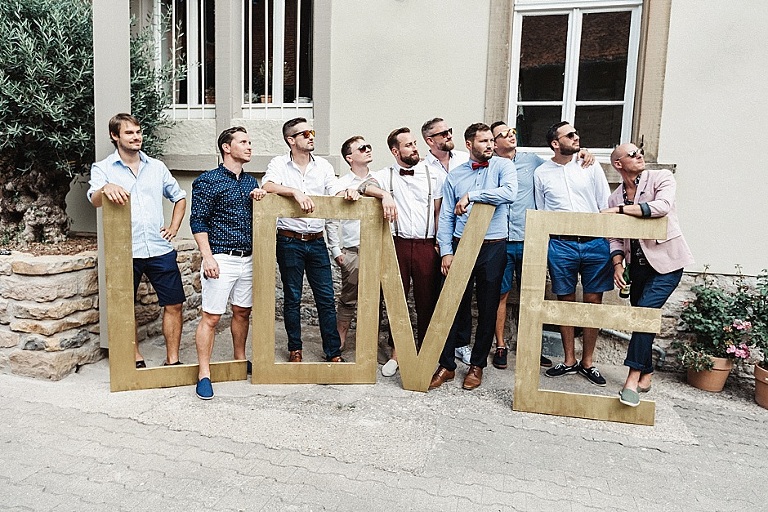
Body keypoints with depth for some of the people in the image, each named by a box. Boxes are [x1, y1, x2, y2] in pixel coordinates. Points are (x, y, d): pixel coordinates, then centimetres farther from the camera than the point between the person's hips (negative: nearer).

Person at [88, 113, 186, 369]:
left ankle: (172, 360, 15)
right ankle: (136, 360, 26)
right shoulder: (103, 168, 3)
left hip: (160, 249, 2)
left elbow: (179, 197, 23)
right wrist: (106, 188, -38)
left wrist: (174, 227, 10)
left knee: (173, 305, 2)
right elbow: (95, 200, -16)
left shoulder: (157, 166, 12)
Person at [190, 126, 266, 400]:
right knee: (211, 316, -4)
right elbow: (198, 221, -8)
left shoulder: (251, 182, 15)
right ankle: (204, 374, 5)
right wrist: (207, 256, -16)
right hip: (221, 258, -6)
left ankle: (240, 360, 31)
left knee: (242, 312, 15)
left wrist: (259, 196, 0)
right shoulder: (207, 181, -4)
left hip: (248, 258, 6)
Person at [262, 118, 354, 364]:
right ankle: (295, 349, 23)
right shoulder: (279, 164, 0)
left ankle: (333, 352, 13)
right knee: (292, 298, 8)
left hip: (316, 241, 3)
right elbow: (267, 186, -19)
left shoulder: (323, 165, 9)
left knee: (326, 297, 4)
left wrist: (348, 193, -19)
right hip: (289, 241, -3)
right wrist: (295, 191, -34)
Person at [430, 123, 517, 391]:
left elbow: (510, 193, -20)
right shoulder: (455, 175, 8)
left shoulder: (503, 166, 3)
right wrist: (446, 251, -3)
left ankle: (477, 365, 22)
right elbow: (446, 216, 6)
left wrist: (471, 195, -18)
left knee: (488, 310, 7)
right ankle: (446, 365, 15)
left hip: (493, 248, -1)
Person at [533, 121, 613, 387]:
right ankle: (569, 360, 21)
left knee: (594, 302, 4)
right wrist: (545, 247, 7)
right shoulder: (541, 172, 6)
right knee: (566, 302, 7)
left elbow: (606, 206, 7)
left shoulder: (591, 166, 6)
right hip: (560, 244, 0)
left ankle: (587, 362, 17)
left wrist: (609, 240, 2)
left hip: (594, 243, 1)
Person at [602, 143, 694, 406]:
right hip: (638, 264, 5)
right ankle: (646, 374, 25)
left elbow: (662, 206, -25)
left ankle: (633, 379, -15)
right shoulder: (615, 197, 8)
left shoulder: (661, 178, -4)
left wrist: (620, 209, -18)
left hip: (666, 261, -5)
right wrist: (617, 264, -8)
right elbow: (615, 237, 8)